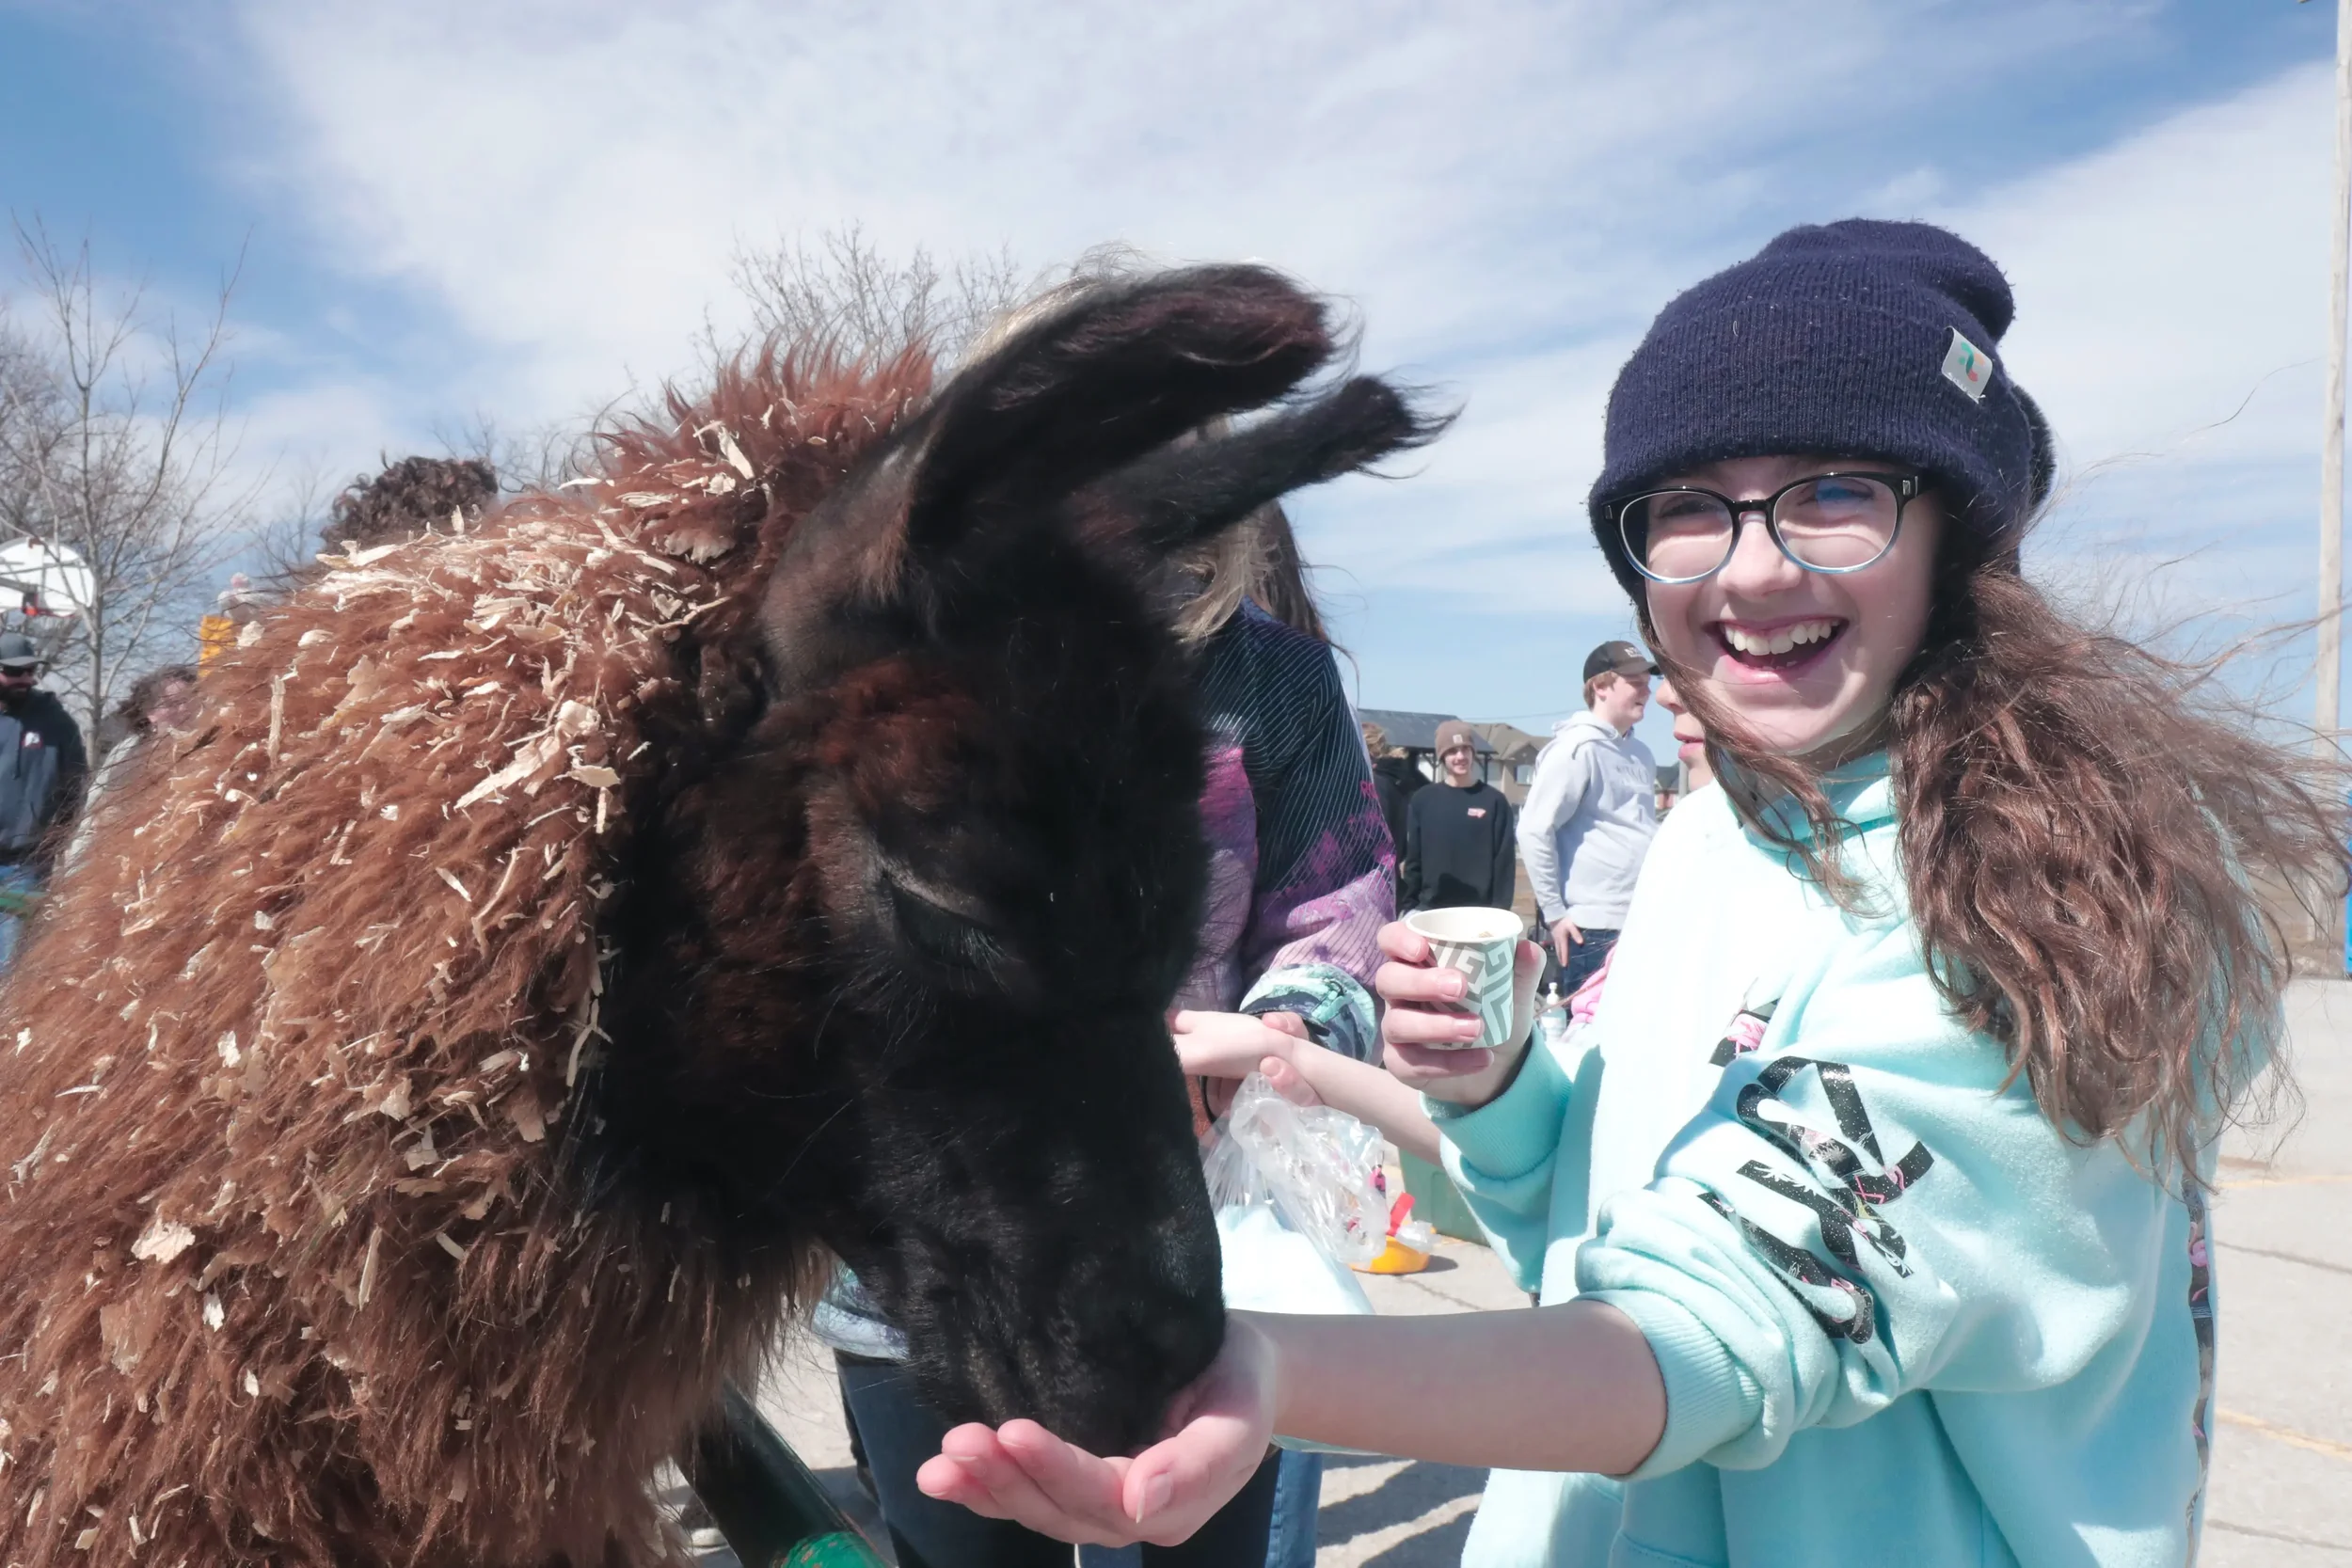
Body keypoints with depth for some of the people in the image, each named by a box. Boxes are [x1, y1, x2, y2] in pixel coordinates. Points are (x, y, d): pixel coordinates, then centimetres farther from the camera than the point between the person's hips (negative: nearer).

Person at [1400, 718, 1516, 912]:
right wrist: (1407, 906, 2)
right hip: (1430, 908, 2)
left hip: (1479, 910, -2)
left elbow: (1504, 862, -1)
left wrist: (1500, 911, -7)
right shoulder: (1423, 800, 6)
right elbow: (1414, 859, 8)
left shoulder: (1494, 801, 0)